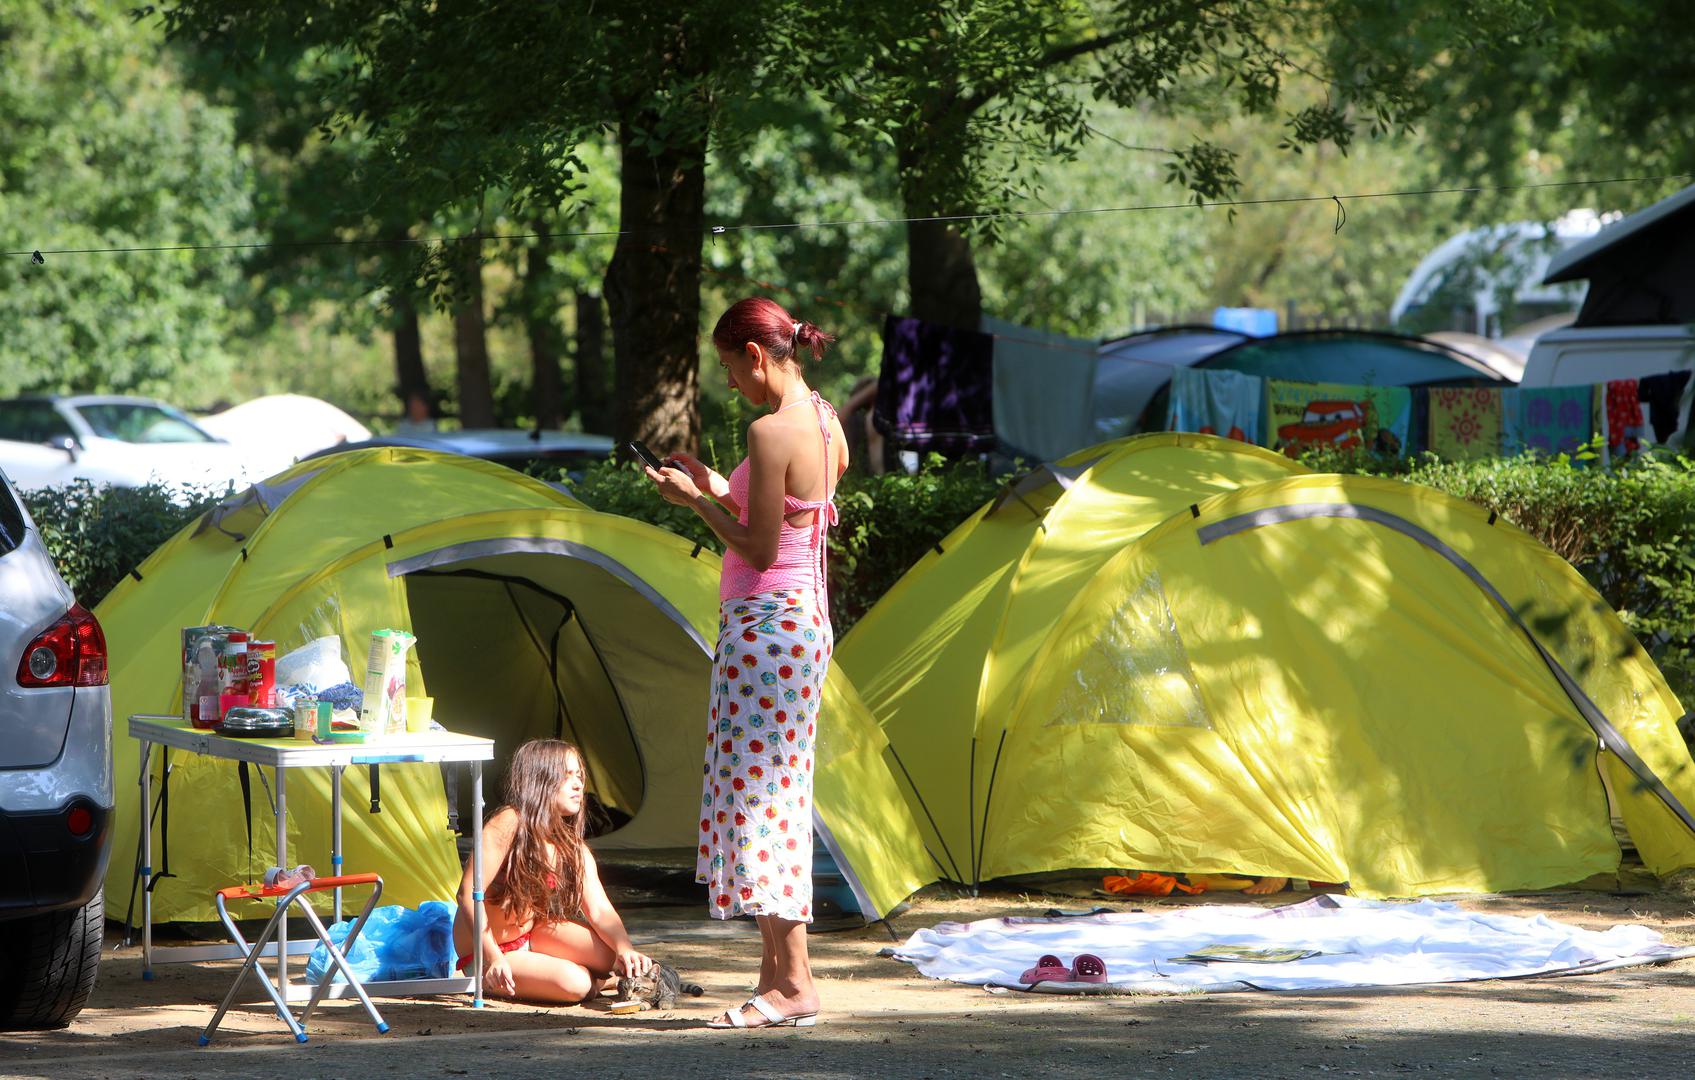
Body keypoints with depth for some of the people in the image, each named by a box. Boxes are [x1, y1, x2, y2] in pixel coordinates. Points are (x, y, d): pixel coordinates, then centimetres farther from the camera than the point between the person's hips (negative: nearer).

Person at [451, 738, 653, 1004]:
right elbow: (468, 893, -24)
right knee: (572, 981, -29)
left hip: (532, 936, 7)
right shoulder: (507, 825, -21)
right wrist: (493, 957, -32)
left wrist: (625, 949, -29)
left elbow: (600, 910, -8)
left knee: (612, 955, -16)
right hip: (483, 955, -7)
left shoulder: (574, 850, 1)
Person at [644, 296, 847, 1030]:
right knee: (779, 798, 12)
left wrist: (698, 501, -7)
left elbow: (759, 550, -17)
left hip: (765, 623, -10)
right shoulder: (825, 424, 11)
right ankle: (780, 974, 16)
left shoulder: (771, 432, -18)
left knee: (756, 793, -6)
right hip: (807, 618, 10)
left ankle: (792, 985, -7)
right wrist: (720, 491, 16)